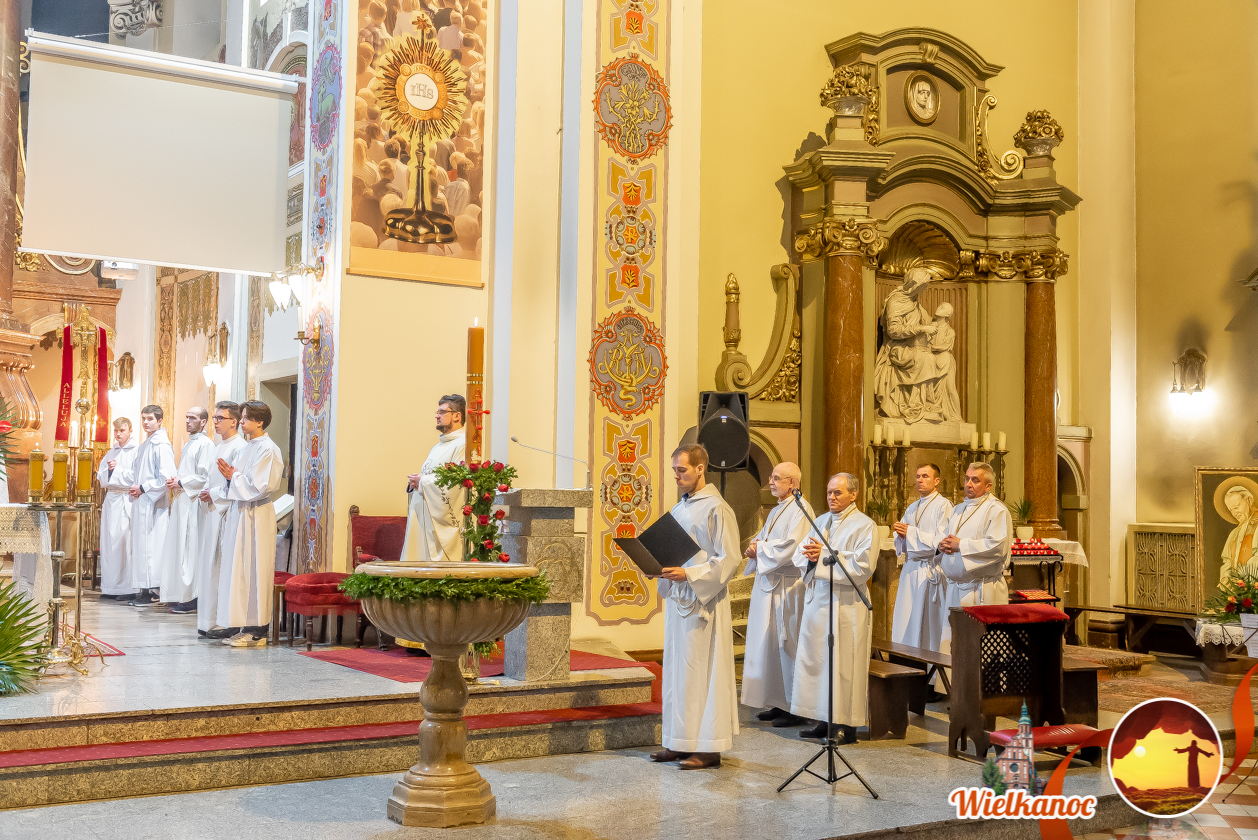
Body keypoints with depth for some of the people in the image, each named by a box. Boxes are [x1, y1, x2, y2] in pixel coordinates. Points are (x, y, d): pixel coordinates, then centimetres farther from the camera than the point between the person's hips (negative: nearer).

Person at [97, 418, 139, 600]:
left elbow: (135, 477, -13)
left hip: (126, 501, -7)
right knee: (109, 542, 5)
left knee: (126, 542, -10)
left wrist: (115, 470, -6)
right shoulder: (111, 453, 19)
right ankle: (111, 587, 10)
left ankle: (129, 588, -8)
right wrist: (108, 469, -3)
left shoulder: (137, 451, -3)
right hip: (111, 500, 7)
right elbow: (101, 478, 16)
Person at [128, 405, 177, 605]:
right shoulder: (144, 446, 17)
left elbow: (167, 478, -18)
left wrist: (143, 488, -12)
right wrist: (136, 489, 8)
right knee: (141, 545, 9)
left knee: (150, 545, -8)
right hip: (142, 501, 9)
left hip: (154, 503, -9)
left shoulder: (161, 446, -12)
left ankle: (151, 591, -4)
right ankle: (144, 590, 13)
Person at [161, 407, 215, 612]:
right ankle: (181, 595, 13)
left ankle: (192, 599, -7)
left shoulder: (205, 444, -9)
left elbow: (203, 478, -16)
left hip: (193, 503, -9)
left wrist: (180, 483, -10)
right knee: (180, 548, 8)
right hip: (181, 500, 9)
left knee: (191, 548, -9)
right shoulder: (188, 445, 20)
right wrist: (174, 482, 9)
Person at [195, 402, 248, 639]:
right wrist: (205, 492, 7)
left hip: (226, 513, -10)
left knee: (222, 567, -8)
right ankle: (209, 621, 15)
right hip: (213, 512, 10)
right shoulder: (219, 447, 20)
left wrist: (213, 494, -11)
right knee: (210, 565, 10)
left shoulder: (239, 448, -11)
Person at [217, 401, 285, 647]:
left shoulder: (267, 449, -13)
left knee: (253, 571, -6)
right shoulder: (249, 447, 16)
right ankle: (247, 627, 14)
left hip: (255, 516, -9)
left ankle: (257, 631, -1)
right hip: (240, 513, 9)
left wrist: (235, 476, -9)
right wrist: (231, 476, 2)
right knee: (240, 570, 9)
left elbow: (260, 486, -19)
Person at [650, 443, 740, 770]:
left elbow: (728, 561, -16)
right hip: (677, 597, 9)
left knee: (702, 672, -4)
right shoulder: (679, 508, 14)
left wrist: (688, 574, -24)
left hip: (704, 601, -8)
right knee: (676, 670, 11)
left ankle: (709, 748, 4)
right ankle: (681, 742, 20)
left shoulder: (716, 509, -12)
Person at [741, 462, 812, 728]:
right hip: (768, 585, 9)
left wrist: (760, 547, -9)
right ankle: (779, 703, 17)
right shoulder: (776, 511, 17)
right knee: (770, 644, 10)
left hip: (788, 588, -9)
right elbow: (761, 539, 21)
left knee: (788, 644, -4)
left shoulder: (800, 509, -11)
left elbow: (790, 547, -21)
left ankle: (796, 707, 3)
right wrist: (755, 547, -2)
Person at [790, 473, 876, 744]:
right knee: (815, 661, 8)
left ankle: (845, 724, 4)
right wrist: (809, 555, -11)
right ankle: (823, 721, 16)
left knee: (843, 664, -3)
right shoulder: (821, 521, 15)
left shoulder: (864, 525, -5)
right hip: (817, 600, 7)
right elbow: (799, 557, 12)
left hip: (845, 604, -7)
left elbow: (863, 566, -16)